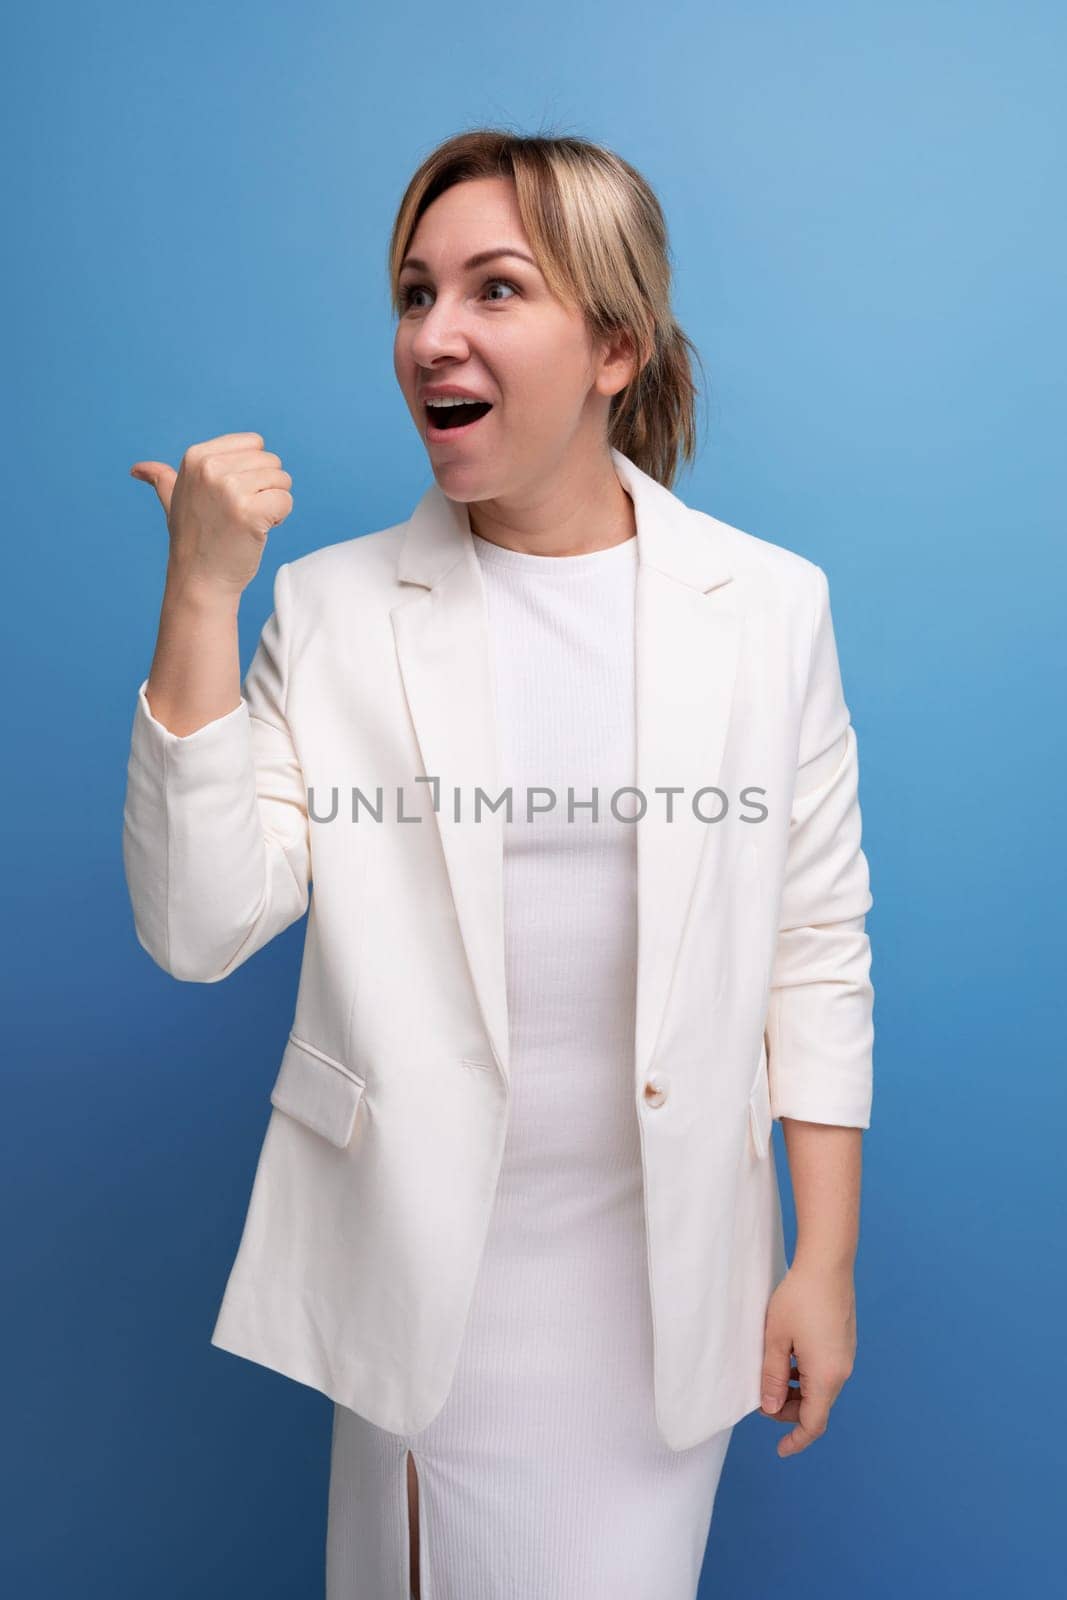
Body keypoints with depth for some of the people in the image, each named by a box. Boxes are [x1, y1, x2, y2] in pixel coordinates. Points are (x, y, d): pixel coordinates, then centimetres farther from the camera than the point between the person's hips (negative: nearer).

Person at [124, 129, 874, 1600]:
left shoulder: (770, 602, -4)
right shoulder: (329, 607, -5)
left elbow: (818, 946, -1)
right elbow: (195, 930, -10)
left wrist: (827, 1258, 0)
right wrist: (200, 597, -17)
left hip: (670, 1255, 1)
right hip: (428, 1247, 0)